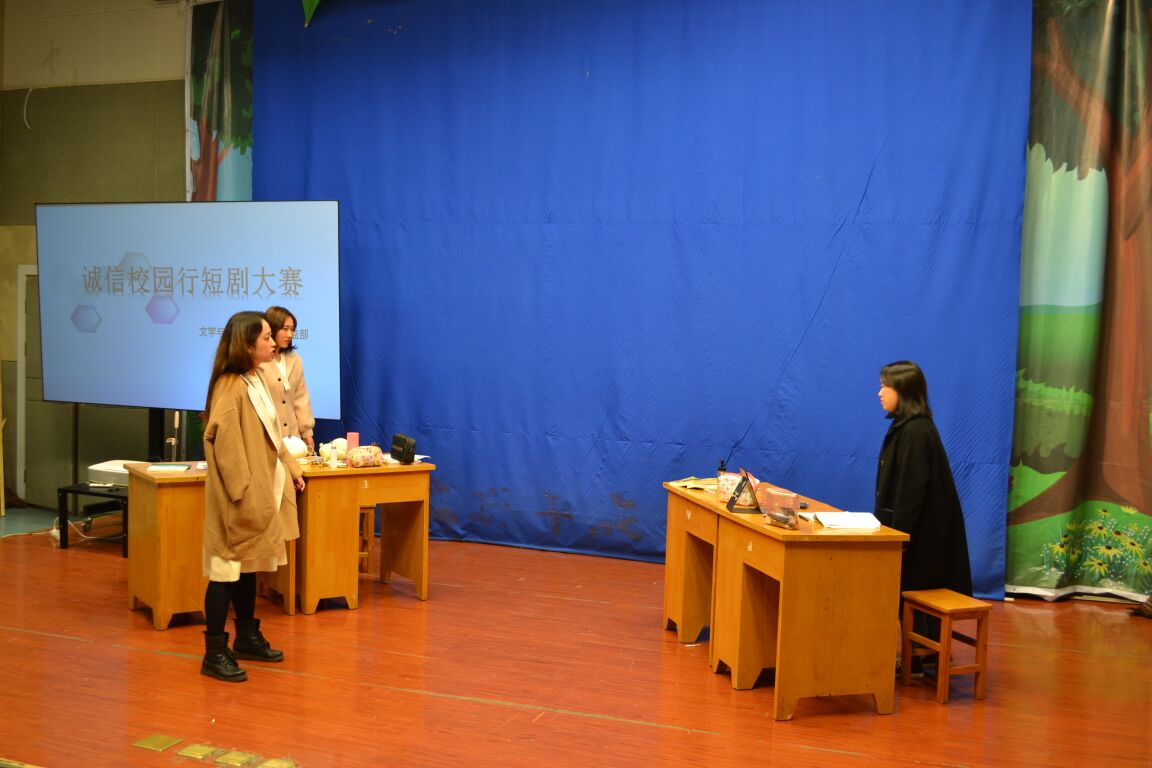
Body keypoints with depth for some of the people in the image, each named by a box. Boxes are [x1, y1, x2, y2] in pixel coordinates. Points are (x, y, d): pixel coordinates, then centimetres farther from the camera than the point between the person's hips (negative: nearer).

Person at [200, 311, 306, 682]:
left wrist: (290, 467, 18)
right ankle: (215, 654, 6)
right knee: (227, 570, -2)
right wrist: (243, 491, -20)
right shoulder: (231, 388, -20)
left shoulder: (255, 380, 10)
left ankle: (247, 637, 30)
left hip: (261, 490, 9)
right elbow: (225, 445, -22)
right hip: (240, 497, -9)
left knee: (248, 567, 18)